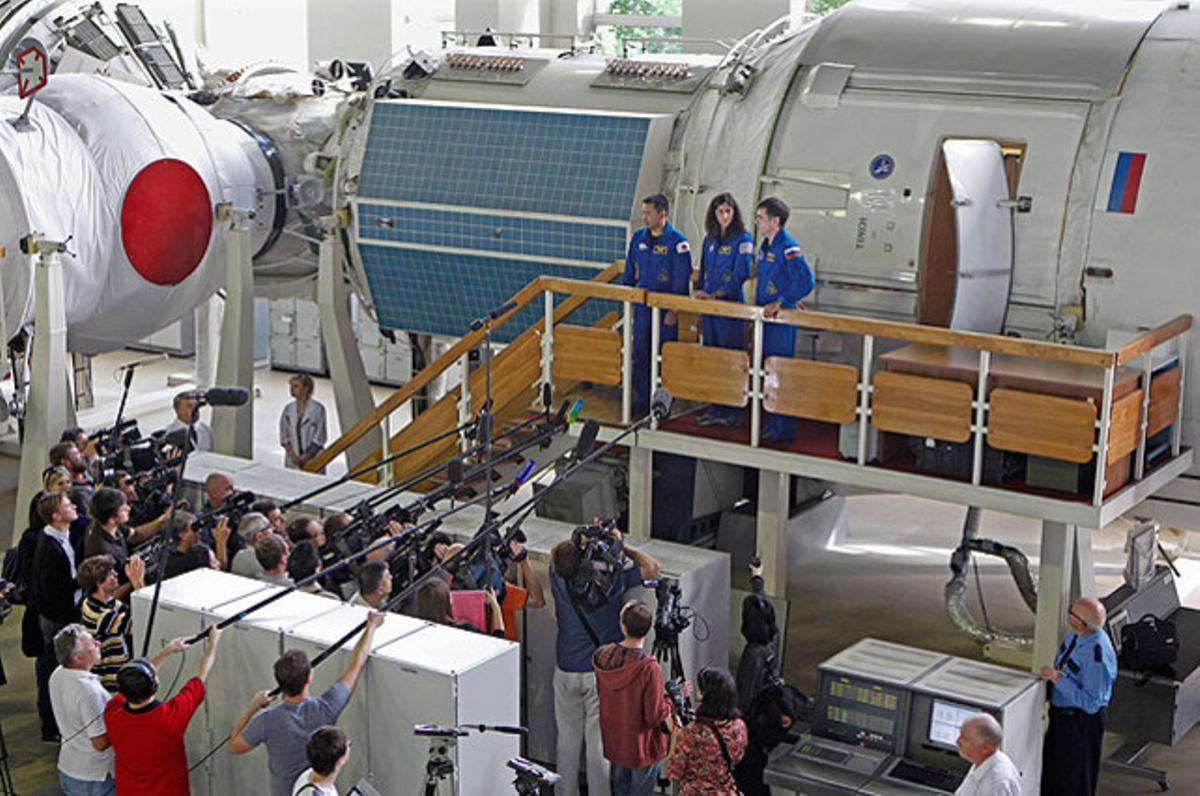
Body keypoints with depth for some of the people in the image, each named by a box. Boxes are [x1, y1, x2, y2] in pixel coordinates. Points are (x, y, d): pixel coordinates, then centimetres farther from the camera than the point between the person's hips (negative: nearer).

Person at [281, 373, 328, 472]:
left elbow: (319, 437, -5)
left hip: (312, 459, -3)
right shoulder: (288, 409, 9)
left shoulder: (318, 408, -3)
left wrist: (306, 456, -11)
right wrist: (292, 455, -6)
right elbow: (284, 435, 8)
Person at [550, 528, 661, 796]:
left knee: (567, 741, 15)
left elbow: (554, 556, 14)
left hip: (566, 673, 3)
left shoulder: (559, 582, -9)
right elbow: (652, 568, -11)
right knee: (599, 744, 4)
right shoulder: (608, 583, -19)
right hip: (601, 674, -3)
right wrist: (622, 544, -5)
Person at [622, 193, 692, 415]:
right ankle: (641, 399, 16)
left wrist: (674, 311, -14)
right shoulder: (638, 238, 7)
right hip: (642, 307, 5)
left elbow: (682, 280, -10)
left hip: (666, 308, -5)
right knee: (640, 353, 6)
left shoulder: (677, 242, -10)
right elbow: (629, 273, 16)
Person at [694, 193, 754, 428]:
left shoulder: (743, 239, -6)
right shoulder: (710, 239, 15)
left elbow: (741, 274, -14)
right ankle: (716, 410, 13)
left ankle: (733, 412, 0)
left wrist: (715, 294, -20)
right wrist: (700, 293, 12)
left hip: (731, 304, -6)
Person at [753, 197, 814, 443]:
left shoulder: (788, 248, -17)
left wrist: (781, 302, -27)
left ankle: (784, 428, 1)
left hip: (782, 320, -9)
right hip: (765, 316, 9)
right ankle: (770, 421, 23)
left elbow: (805, 281, -27)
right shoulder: (765, 246, 13)